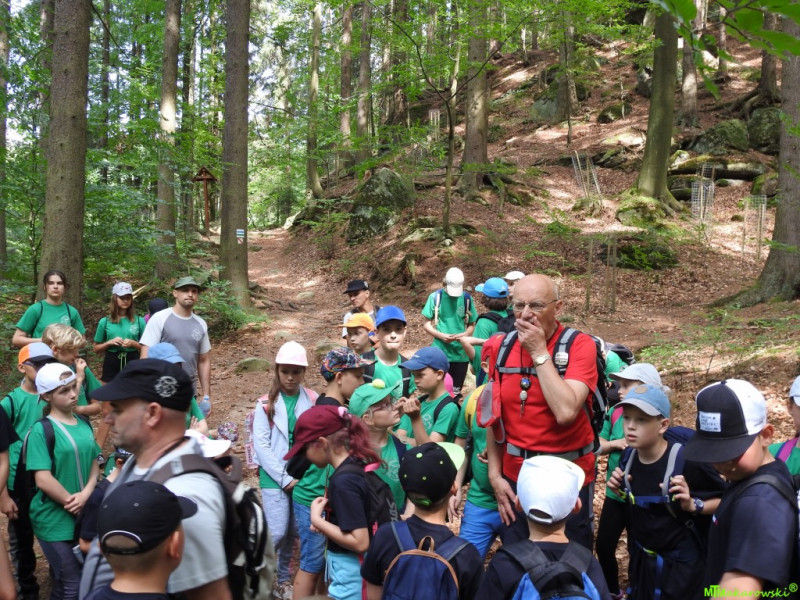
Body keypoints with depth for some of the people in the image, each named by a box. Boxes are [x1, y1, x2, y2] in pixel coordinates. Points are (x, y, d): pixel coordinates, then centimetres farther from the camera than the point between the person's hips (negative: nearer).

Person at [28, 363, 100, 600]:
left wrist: (86, 495, -11)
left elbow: (94, 463, 6)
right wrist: (72, 504, -12)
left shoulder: (84, 424, 7)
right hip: (55, 519, -6)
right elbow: (43, 479, -18)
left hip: (83, 515, 6)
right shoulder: (42, 429, -12)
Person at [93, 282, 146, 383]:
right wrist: (109, 342, -8)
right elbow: (96, 349, 10)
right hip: (111, 364, 1)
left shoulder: (139, 320, 2)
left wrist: (133, 343, -12)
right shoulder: (105, 321, 4)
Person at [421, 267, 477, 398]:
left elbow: (471, 324, 8)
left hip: (461, 353, 2)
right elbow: (426, 325, 0)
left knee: (456, 393, 12)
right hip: (440, 353, -2)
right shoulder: (435, 297, -4)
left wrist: (465, 334, -14)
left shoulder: (467, 298, 2)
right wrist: (442, 336, -17)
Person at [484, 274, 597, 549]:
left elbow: (566, 412, -27)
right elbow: (494, 415, 7)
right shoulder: (501, 347, -1)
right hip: (515, 477, 4)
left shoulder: (580, 346, -14)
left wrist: (539, 352, -21)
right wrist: (495, 475, 4)